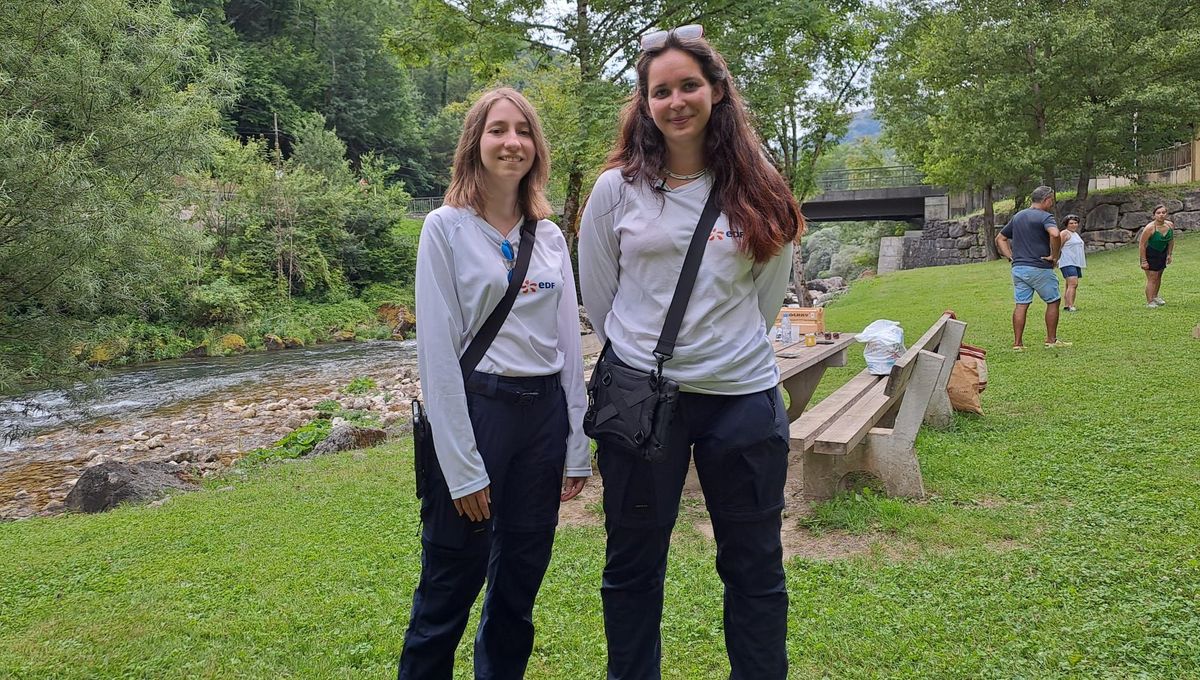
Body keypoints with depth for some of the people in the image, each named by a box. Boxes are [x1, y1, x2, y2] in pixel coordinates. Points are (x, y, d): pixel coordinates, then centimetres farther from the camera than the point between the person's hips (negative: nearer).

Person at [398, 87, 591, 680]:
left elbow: (568, 343, 10)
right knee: (451, 587, 4)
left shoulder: (551, 237, 9)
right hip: (475, 408, -5)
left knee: (520, 582, 14)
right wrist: (462, 466, -13)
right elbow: (437, 351, -10)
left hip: (544, 412, 5)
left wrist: (577, 448, 6)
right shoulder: (446, 228, -6)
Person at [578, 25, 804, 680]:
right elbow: (598, 296, 6)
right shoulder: (616, 189, -1)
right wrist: (641, 355, 10)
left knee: (755, 566, 12)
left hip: (743, 396, 1)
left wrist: (731, 348, 11)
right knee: (633, 565, 12)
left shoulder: (759, 194, 3)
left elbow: (768, 293, 13)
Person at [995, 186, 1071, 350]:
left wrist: (1011, 256, 12)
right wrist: (1054, 256, -16)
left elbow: (1000, 239, 20)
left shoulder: (1017, 217, 15)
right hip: (1039, 268, -6)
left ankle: (1017, 343, 3)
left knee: (1021, 304, 6)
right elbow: (1054, 234, -29)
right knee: (1053, 301, 10)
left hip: (1018, 267, 6)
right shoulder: (1045, 216, -9)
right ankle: (1051, 340, 15)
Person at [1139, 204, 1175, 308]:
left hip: (1162, 253, 6)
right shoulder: (1150, 228, -27)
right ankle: (1149, 302, -3)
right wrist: (1144, 261, -20)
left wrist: (1169, 254, 9)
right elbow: (1141, 244, -22)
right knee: (1152, 278, -8)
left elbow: (1171, 240, 9)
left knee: (1159, 276, 17)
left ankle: (1155, 297, 34)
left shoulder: (1170, 225, -9)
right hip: (1150, 254, -6)